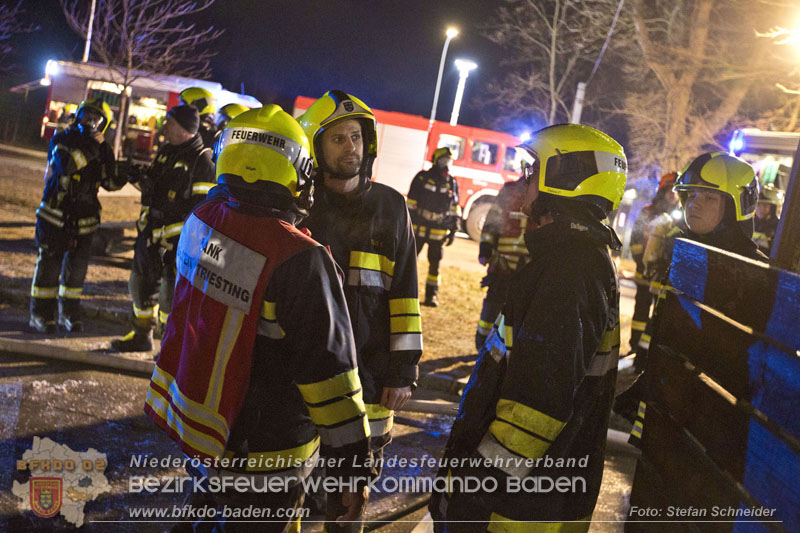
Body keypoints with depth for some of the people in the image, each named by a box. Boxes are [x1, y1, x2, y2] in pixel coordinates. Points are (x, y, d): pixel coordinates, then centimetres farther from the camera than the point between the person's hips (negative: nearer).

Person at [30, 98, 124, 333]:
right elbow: (64, 165, -14)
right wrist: (89, 149, -19)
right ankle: (41, 314, 6)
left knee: (77, 268, 7)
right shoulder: (62, 139, 1)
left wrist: (126, 175, -12)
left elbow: (110, 183, 3)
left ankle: (69, 313, 20)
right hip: (55, 214, -3)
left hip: (84, 218, 3)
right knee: (49, 264, -3)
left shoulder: (102, 149, 6)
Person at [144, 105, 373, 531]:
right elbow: (329, 374, -22)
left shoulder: (202, 221, -8)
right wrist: (354, 468, -12)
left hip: (189, 416, 7)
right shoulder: (300, 261, -28)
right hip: (262, 457, -6)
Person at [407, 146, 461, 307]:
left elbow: (455, 209, 12)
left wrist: (453, 230, 8)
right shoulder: (422, 178, -1)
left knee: (435, 264, 5)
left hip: (439, 232, 2)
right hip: (419, 228, -2)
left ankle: (431, 295, 12)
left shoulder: (452, 184, 8)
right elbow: (411, 203, -2)